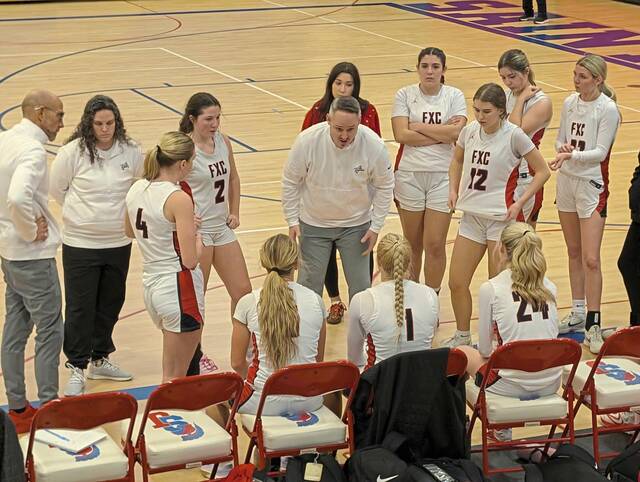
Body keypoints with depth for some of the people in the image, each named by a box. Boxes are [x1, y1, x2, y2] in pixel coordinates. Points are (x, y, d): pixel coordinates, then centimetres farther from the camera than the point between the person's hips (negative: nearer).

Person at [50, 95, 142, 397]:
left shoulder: (130, 152, -5)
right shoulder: (73, 152, -13)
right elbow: (55, 188, -2)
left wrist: (121, 211, 5)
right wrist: (82, 212, 2)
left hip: (118, 243, 4)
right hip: (80, 244, -4)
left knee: (111, 304, 15)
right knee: (80, 307, 1)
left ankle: (100, 360, 33)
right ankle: (77, 368, 12)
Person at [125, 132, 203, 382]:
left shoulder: (137, 189, 3)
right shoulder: (179, 199, -19)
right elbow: (190, 260, -20)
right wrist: (198, 239, 1)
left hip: (151, 284, 8)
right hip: (179, 289, -8)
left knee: (172, 373, 24)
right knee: (174, 378, 3)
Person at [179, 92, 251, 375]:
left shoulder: (223, 142, 3)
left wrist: (234, 212, 11)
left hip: (222, 228, 7)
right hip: (196, 230, -7)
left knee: (243, 291, 11)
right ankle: (195, 357, 22)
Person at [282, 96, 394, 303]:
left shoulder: (374, 145, -21)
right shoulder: (307, 140, -24)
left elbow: (384, 186, -5)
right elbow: (290, 182, -8)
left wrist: (376, 227, -5)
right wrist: (292, 221, -7)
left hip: (356, 225, 0)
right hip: (314, 224, 0)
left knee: (361, 284, 7)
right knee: (309, 282, 7)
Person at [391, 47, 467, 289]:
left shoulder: (455, 96, 1)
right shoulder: (405, 95, 0)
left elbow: (456, 132, -13)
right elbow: (401, 134, -12)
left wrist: (419, 126, -10)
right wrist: (441, 133, -12)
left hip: (443, 175, 0)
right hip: (410, 175, 0)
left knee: (435, 245, -2)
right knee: (412, 244, 10)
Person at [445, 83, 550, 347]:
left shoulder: (514, 135, -12)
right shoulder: (470, 131, 3)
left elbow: (542, 171, -5)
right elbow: (457, 161, 23)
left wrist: (519, 203, -12)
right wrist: (453, 189, 8)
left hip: (501, 217, -5)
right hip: (471, 216, 5)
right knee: (456, 282, 6)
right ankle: (462, 335, 26)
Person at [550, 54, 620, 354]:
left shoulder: (608, 109, -14)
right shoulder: (570, 102, 5)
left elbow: (600, 152, -17)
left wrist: (573, 155, -30)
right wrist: (562, 148, -10)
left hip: (592, 185, -6)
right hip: (566, 180, 6)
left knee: (590, 259, -9)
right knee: (574, 253, 15)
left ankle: (593, 326, -3)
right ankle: (578, 313, 27)